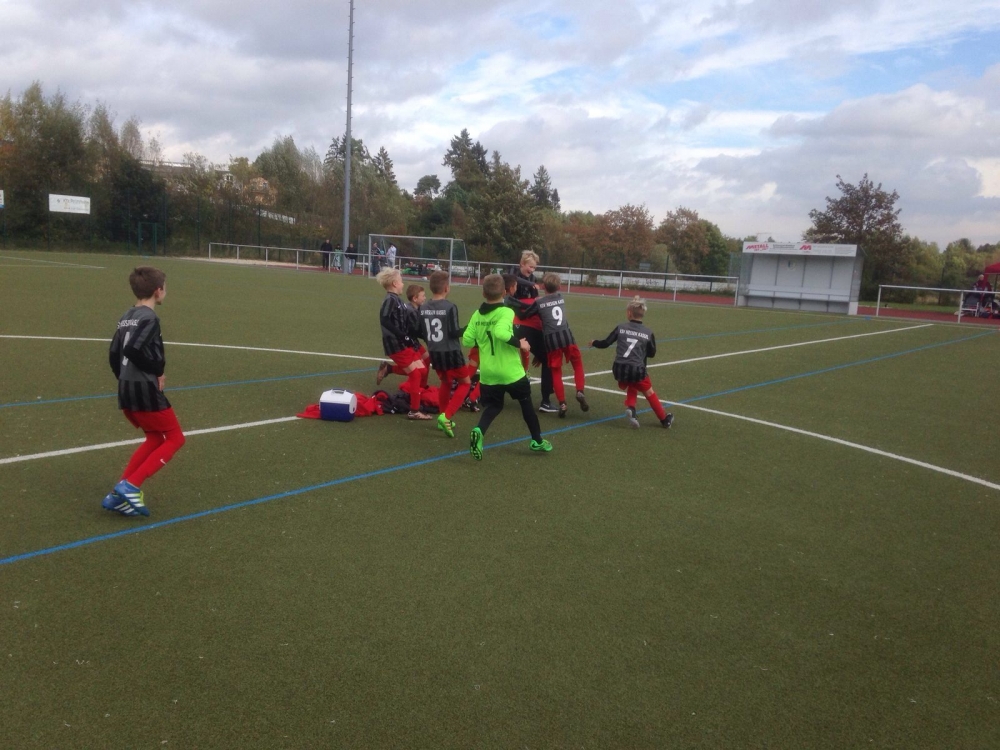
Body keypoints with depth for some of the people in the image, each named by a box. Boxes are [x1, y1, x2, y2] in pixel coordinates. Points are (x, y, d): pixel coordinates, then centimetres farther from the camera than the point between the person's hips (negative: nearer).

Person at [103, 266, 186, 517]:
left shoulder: (127, 317, 13)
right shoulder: (149, 317, -13)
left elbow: (114, 354, 14)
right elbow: (133, 349, -26)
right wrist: (157, 368, -12)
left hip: (126, 392, 9)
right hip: (145, 391, -9)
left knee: (155, 438, 20)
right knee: (174, 438, 6)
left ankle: (118, 494, 14)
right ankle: (131, 486, -5)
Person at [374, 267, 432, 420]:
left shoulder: (397, 300, 13)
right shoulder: (390, 300, -14)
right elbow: (384, 320, -25)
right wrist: (403, 336, -24)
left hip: (404, 343, 8)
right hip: (395, 344, -8)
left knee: (421, 369, 8)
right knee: (415, 374, -5)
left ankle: (388, 368, 19)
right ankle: (414, 411, 2)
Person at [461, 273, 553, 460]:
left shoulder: (477, 315, 1)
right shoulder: (506, 312, -14)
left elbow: (467, 340, 2)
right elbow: (501, 332, -31)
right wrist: (519, 343, -18)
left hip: (488, 373, 4)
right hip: (511, 372, -4)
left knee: (493, 406, 17)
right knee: (526, 403, 16)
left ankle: (479, 431, -12)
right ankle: (537, 441, 28)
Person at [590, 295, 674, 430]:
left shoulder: (620, 327, 2)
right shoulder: (648, 333, 2)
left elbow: (605, 343, 6)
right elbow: (652, 353, 11)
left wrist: (594, 343, 26)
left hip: (619, 369, 2)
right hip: (637, 370, -2)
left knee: (632, 387, 30)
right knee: (649, 392, 20)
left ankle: (630, 408, 5)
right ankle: (665, 419, 30)